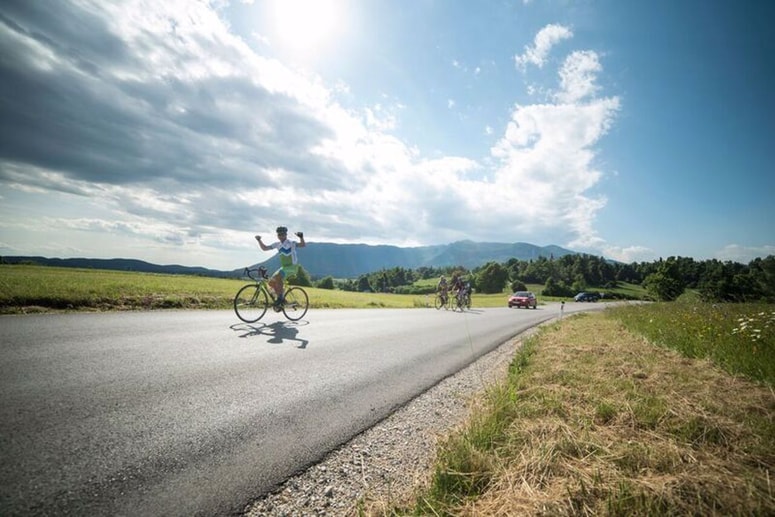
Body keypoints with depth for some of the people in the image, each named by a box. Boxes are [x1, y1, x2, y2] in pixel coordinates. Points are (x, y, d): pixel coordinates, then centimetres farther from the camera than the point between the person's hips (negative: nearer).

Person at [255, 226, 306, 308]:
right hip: (284, 267, 7)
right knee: (271, 282, 0)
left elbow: (303, 245, -25)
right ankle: (281, 299, 13)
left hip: (292, 267, -7)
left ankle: (280, 298, -15)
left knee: (277, 276, -27)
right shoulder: (277, 244, 8)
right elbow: (264, 248, 13)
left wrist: (301, 237, -42)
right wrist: (259, 240, -1)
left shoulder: (291, 243, -10)